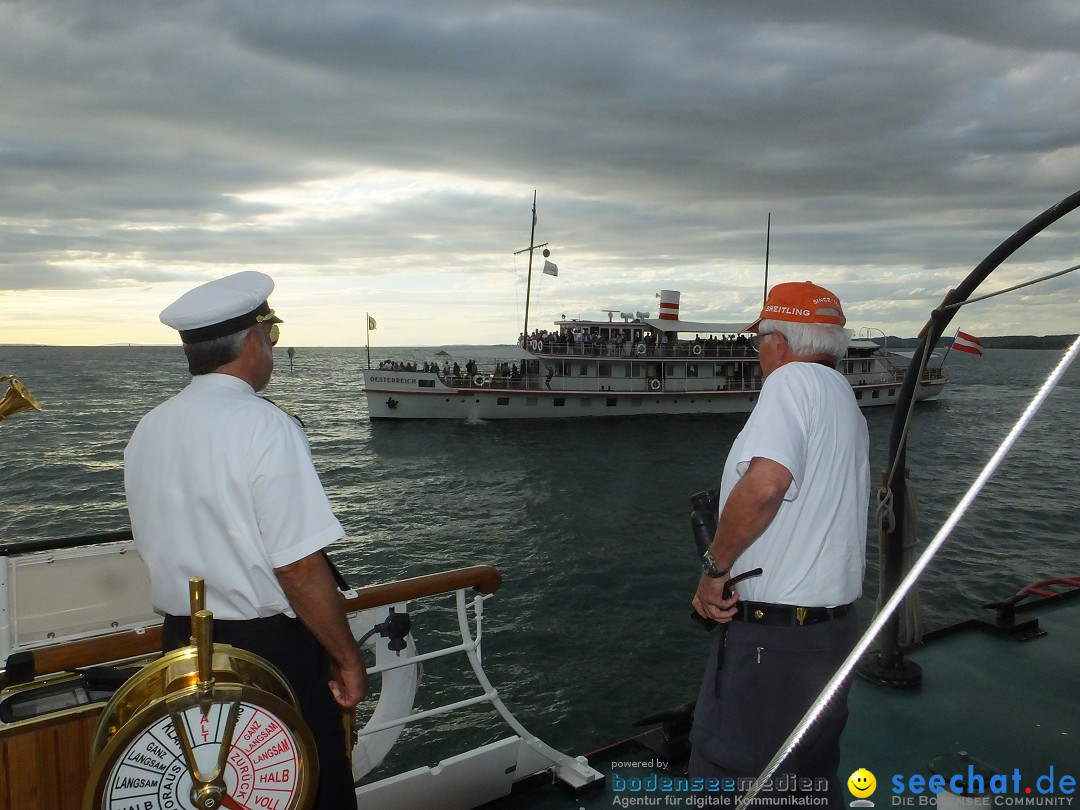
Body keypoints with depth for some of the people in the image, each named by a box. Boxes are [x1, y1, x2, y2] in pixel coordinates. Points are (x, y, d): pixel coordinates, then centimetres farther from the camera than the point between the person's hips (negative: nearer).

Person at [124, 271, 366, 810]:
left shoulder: (147, 431, 2)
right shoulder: (265, 427, -20)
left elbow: (157, 549, 12)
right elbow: (299, 568, -22)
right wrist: (347, 659, -11)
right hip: (271, 648, -7)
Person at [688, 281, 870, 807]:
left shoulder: (794, 380, -13)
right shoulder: (848, 404, 16)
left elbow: (765, 483, -29)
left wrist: (715, 569, -16)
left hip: (771, 634, -9)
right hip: (835, 623, 10)